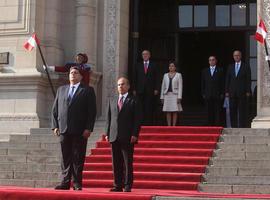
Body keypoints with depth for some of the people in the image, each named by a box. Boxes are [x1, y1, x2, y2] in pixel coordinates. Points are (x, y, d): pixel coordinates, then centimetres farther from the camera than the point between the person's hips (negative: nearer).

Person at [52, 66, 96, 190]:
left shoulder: (87, 91, 5)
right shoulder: (61, 90, 17)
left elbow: (92, 111, -2)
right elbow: (55, 109, 15)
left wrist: (88, 128, -10)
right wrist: (55, 125, 4)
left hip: (80, 131, -3)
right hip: (63, 130, 3)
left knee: (78, 158, 0)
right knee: (65, 158, 5)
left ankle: (77, 183, 6)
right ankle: (65, 182, 9)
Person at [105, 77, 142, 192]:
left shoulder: (133, 101, 3)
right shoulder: (112, 101, 16)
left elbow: (137, 119, -2)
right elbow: (109, 118, 16)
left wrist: (135, 134, -11)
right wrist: (107, 133, 7)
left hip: (128, 138, -4)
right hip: (114, 137, 4)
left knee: (128, 163, -2)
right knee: (116, 163, 6)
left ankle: (127, 186, 3)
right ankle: (117, 185, 11)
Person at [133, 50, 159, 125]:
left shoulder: (153, 66, 9)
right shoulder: (138, 66, 12)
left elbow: (156, 78, 6)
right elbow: (135, 78, 10)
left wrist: (156, 89, -3)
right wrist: (134, 89, 3)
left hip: (150, 91, -1)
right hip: (140, 90, 1)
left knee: (149, 109, -3)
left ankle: (149, 123, -1)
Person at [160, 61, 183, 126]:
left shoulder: (178, 75, 3)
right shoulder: (165, 75, 12)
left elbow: (180, 86, -3)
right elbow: (163, 86, 12)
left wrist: (179, 97, -11)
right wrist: (162, 97, 6)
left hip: (175, 94, -3)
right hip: (167, 95, 3)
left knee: (175, 111, -4)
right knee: (168, 112, 1)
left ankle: (174, 125, -1)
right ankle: (169, 126, 4)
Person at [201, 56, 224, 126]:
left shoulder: (220, 70, 6)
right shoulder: (205, 71, 13)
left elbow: (222, 83, 3)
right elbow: (203, 83, 12)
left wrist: (222, 93, -4)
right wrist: (203, 94, 4)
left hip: (217, 95, -2)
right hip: (208, 96, 2)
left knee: (218, 112, -5)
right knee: (209, 112, 2)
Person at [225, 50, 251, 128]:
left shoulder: (246, 67, 4)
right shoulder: (230, 67, 13)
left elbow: (248, 80, 1)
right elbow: (227, 80, 11)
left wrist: (248, 91, -8)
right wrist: (226, 91, 3)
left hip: (242, 93, -3)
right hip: (232, 93, 3)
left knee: (242, 111, -3)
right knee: (232, 111, 2)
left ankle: (243, 127, 0)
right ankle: (234, 127, 6)